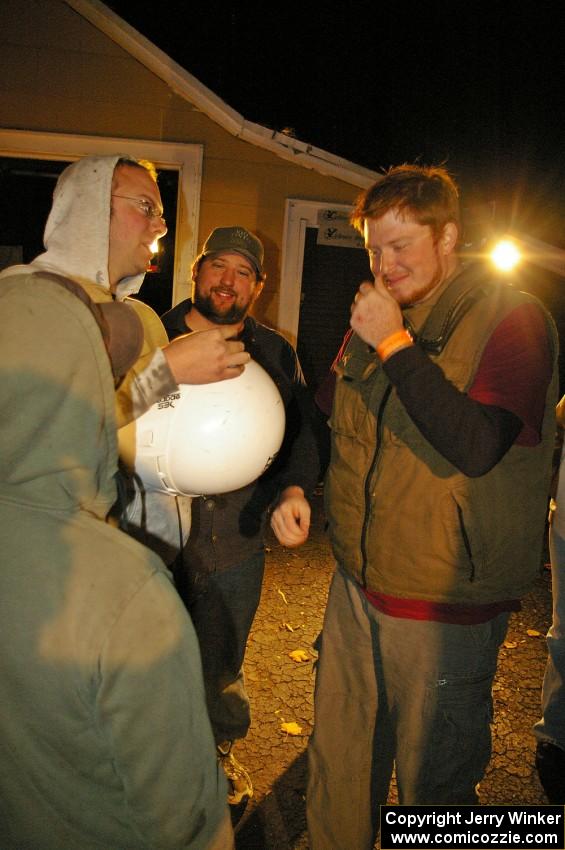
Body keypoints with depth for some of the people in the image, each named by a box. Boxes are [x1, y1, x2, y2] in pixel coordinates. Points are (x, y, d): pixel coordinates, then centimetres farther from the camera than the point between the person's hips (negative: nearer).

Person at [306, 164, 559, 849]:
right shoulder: (376, 318, 10)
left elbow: (476, 446, -25)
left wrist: (396, 345, -22)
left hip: (443, 605, -5)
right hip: (358, 582, 6)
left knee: (433, 782, 13)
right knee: (336, 762, 18)